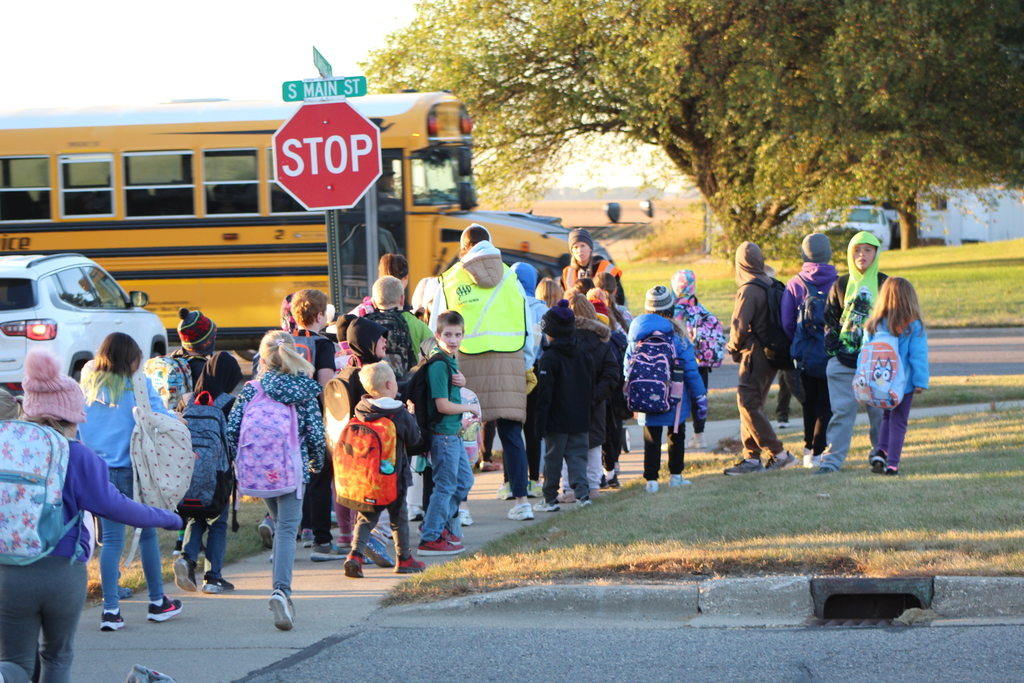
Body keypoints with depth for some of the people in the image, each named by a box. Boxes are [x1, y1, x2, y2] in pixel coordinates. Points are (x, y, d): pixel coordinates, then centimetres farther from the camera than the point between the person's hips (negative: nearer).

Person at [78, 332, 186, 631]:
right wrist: (176, 420, 10)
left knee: (111, 539, 6)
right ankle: (158, 601, 22)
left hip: (97, 469, 3)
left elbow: (75, 428, 6)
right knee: (147, 533, 13)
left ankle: (110, 609, -1)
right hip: (131, 469, -3)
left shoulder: (88, 386, 5)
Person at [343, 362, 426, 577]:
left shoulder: (361, 410, -3)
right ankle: (404, 559, 22)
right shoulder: (399, 413, -14)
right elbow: (414, 436, -4)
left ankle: (356, 554, -10)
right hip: (394, 475, -3)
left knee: (366, 517, 9)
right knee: (399, 517, 12)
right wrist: (412, 416, 12)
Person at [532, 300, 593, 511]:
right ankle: (582, 493, -8)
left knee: (553, 458, 3)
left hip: (557, 422, -5)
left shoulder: (549, 358, -12)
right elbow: (591, 389, 15)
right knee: (577, 456, 7)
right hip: (580, 420, 5)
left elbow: (545, 393, -13)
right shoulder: (584, 355, 7)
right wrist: (588, 413, 24)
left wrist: (540, 423, -10)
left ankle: (550, 499, 8)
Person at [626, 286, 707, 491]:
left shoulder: (637, 334, -2)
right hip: (674, 400, -2)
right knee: (676, 435, 16)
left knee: (651, 439, 8)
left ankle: (651, 479, 3)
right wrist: (700, 396, -1)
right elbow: (690, 368, -8)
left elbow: (627, 366, 3)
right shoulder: (676, 334, -10)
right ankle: (675, 475, 21)